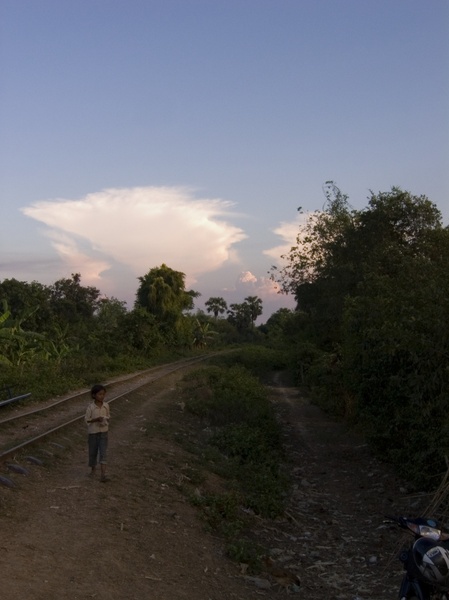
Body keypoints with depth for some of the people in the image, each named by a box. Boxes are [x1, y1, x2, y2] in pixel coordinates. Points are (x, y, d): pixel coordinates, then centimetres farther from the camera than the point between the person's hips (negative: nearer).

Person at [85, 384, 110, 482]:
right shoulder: (91, 407, -14)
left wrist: (106, 420, -13)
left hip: (103, 431, 1)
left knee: (103, 452, -8)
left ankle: (103, 474, -12)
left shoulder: (106, 406, -4)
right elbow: (86, 419, -10)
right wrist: (96, 419, -25)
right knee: (93, 451, 13)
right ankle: (93, 468, 38)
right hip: (93, 431, -1)